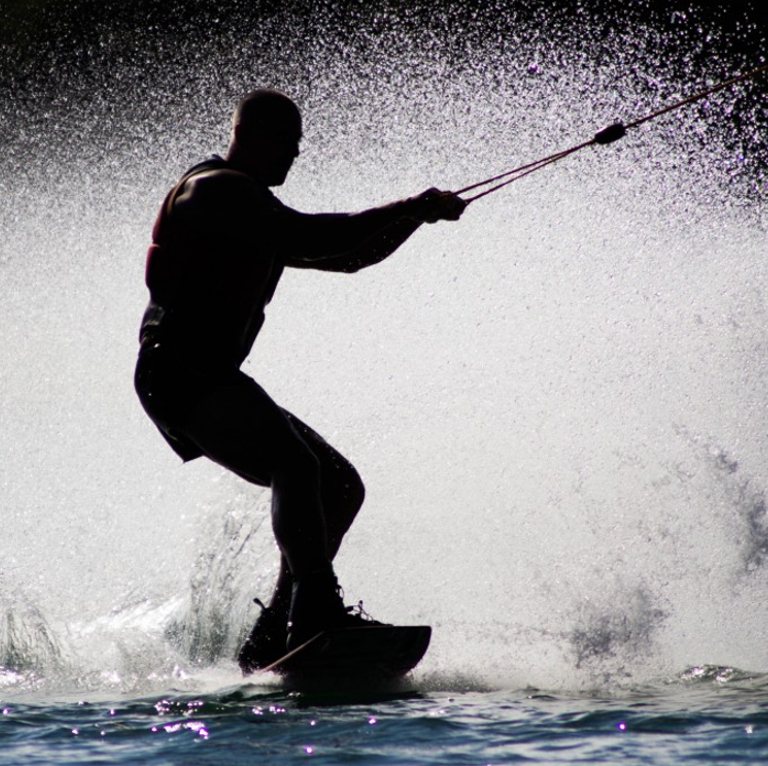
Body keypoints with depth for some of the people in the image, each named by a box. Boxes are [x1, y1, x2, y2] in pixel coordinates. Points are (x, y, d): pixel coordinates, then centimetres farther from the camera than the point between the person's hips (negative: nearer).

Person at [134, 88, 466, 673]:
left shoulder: (255, 209, 24)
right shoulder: (216, 191, -8)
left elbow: (345, 257, 25)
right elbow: (306, 239, -21)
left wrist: (419, 213, 11)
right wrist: (409, 210, -18)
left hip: (213, 382, 10)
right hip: (179, 374, -10)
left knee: (341, 486, 7)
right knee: (296, 466, -30)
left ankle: (269, 643, 4)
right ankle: (317, 610, -39)